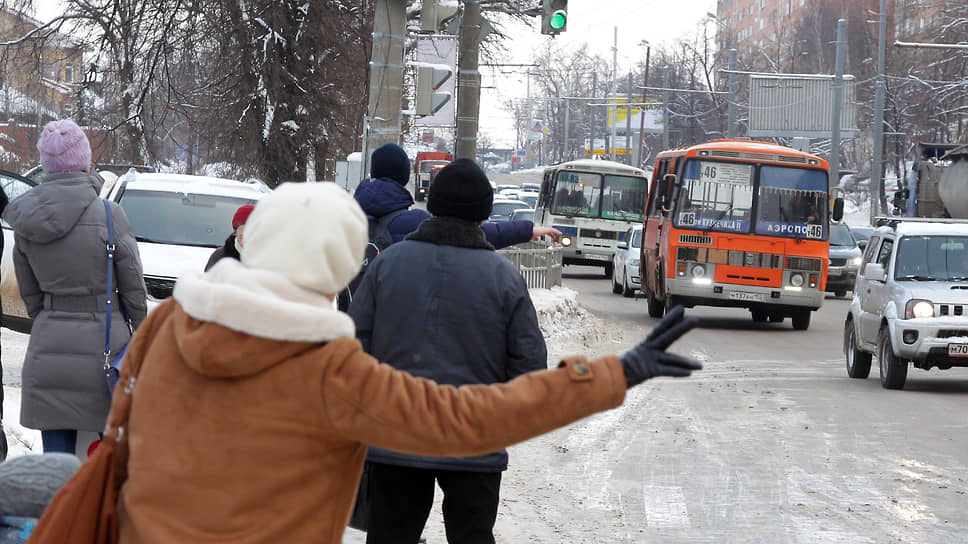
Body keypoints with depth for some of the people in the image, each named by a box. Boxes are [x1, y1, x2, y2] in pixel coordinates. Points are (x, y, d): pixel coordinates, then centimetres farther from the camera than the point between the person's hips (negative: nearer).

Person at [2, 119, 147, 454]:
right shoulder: (109, 215, -10)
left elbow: (31, 295, 10)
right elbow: (133, 288, -4)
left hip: (47, 345, 4)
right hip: (102, 340, -4)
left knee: (56, 456, 6)